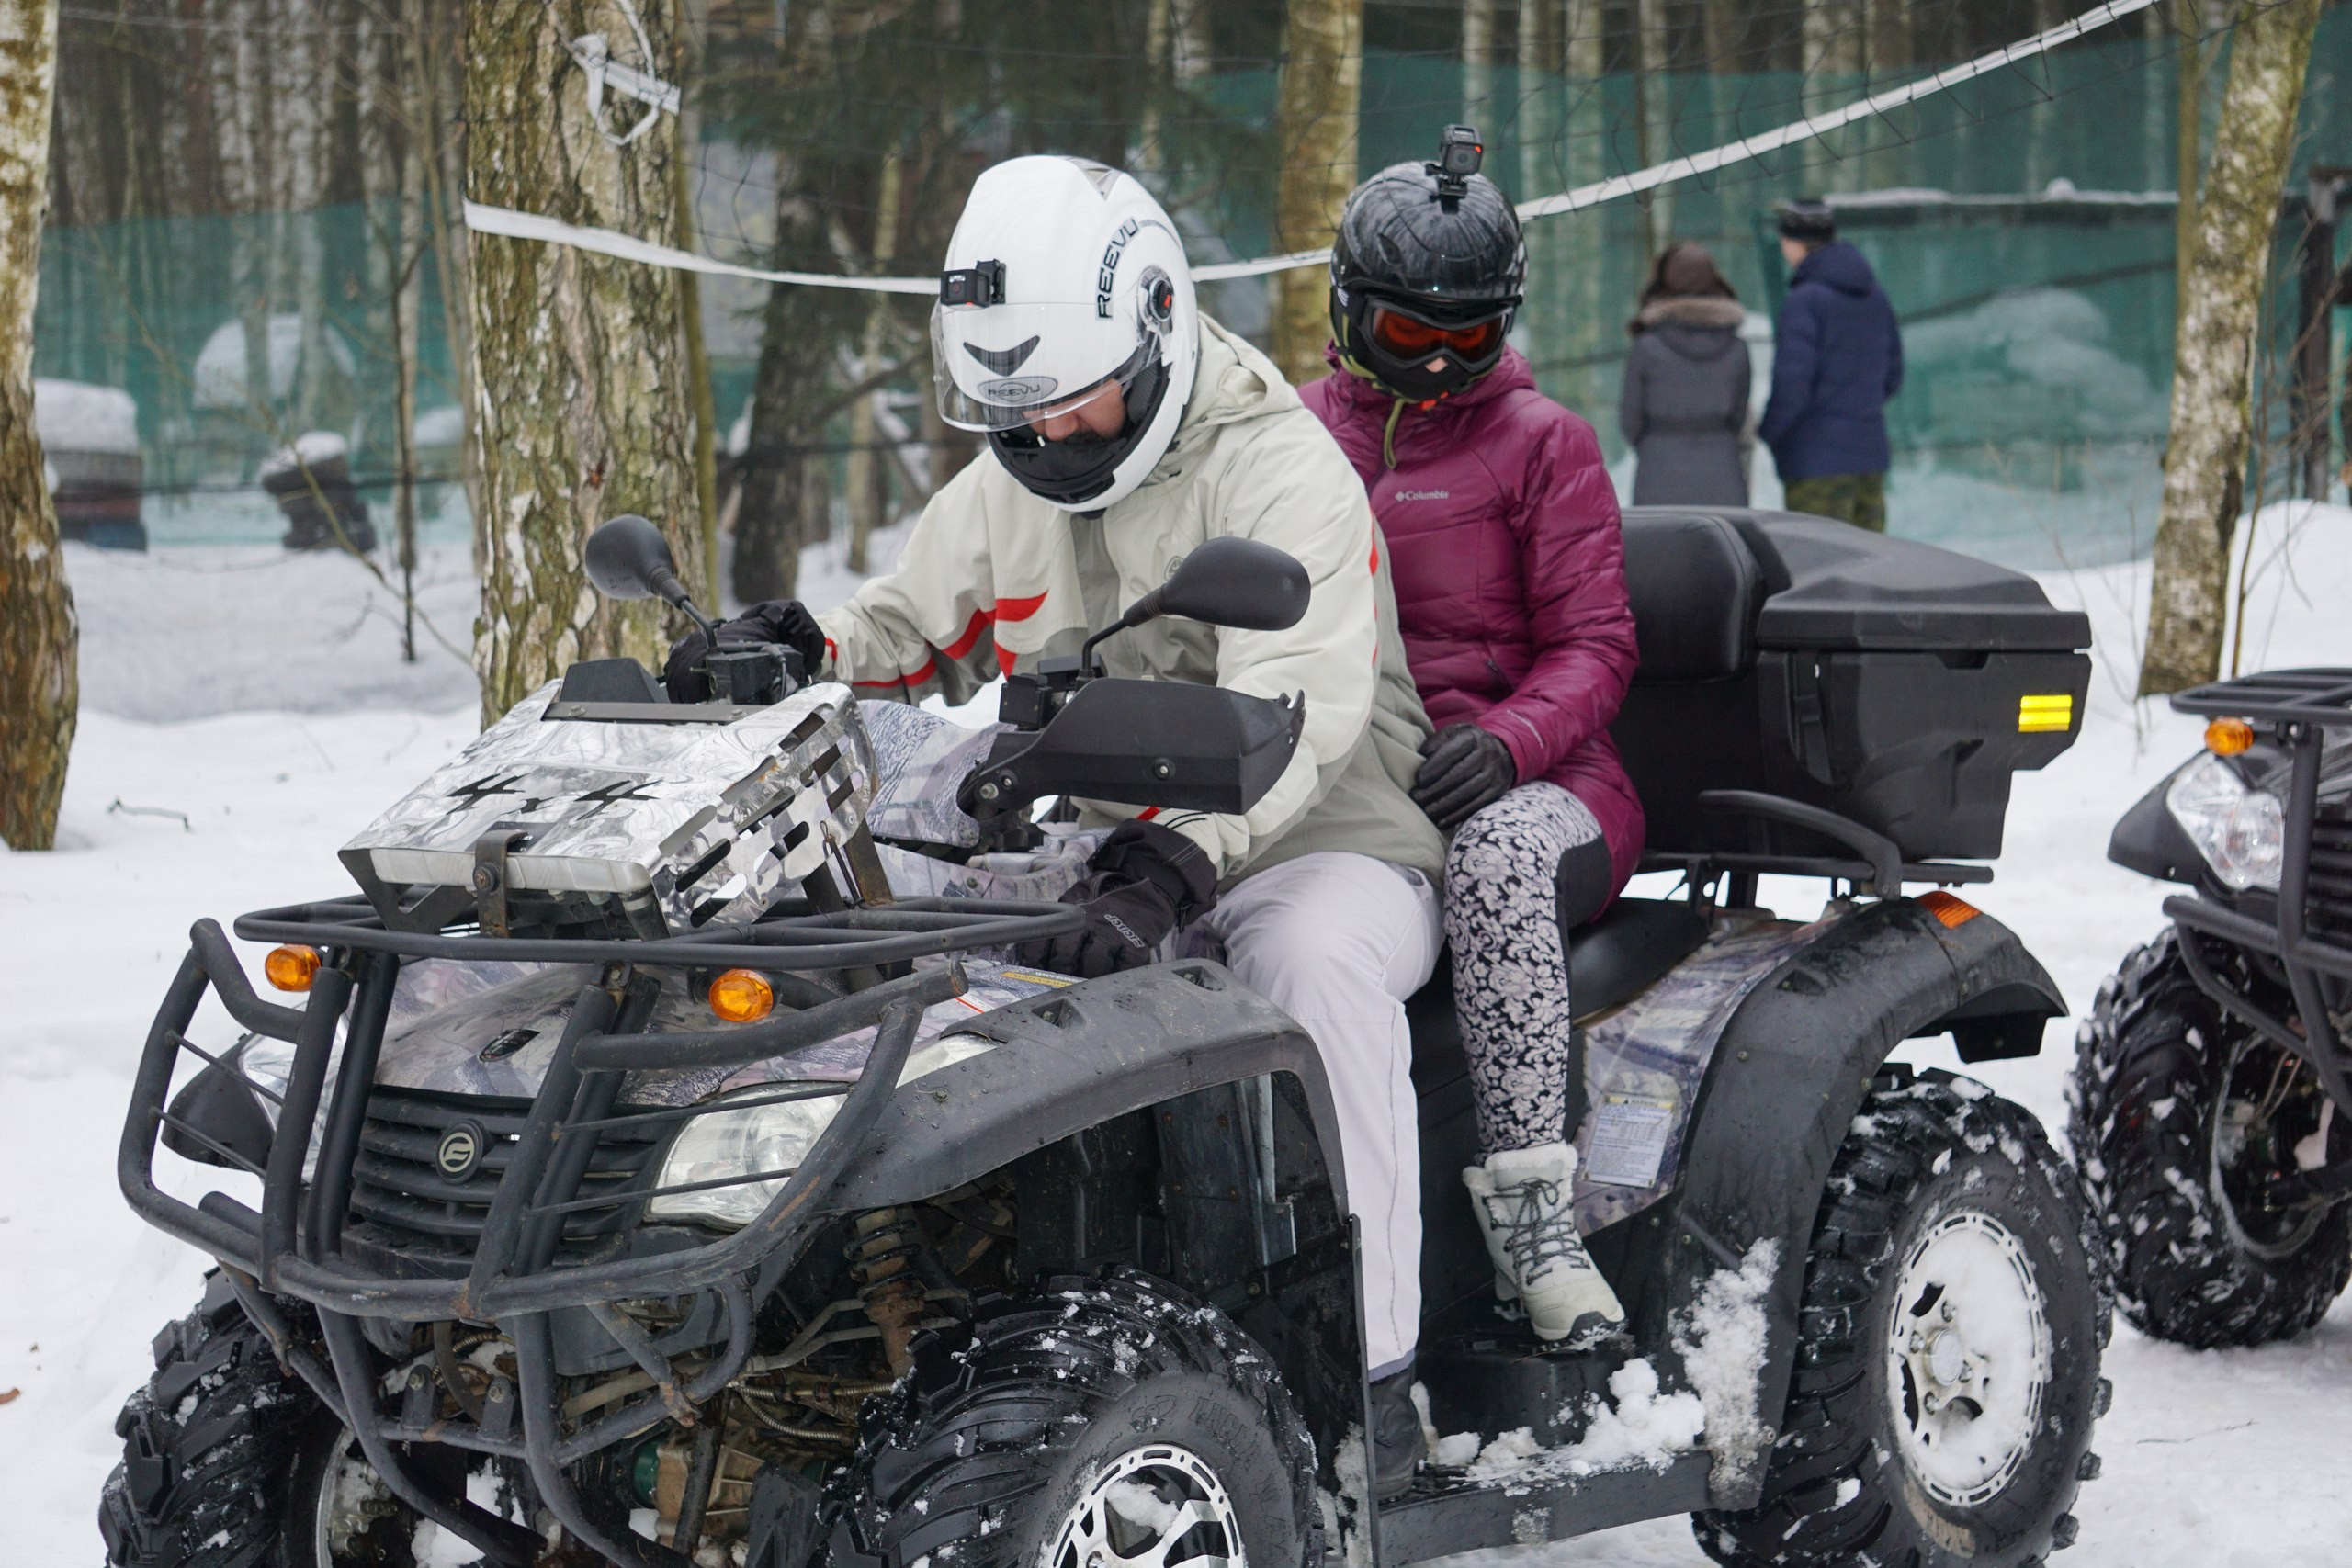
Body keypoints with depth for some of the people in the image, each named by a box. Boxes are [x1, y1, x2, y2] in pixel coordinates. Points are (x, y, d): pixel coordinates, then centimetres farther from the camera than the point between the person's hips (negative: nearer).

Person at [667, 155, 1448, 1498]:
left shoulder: (1279, 468, -13)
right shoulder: (1002, 488, 11)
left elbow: (1296, 710, -26)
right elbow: (910, 629, 18)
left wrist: (1174, 863, -42)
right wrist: (802, 658, -8)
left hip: (1316, 839, -6)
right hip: (1097, 849, 6)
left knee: (1322, 964, -39)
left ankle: (1370, 1371, -33)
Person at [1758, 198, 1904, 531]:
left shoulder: (1804, 300, -14)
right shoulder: (1875, 295, 10)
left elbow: (1792, 383, -18)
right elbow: (1893, 376, 16)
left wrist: (1766, 433, -4)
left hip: (1817, 457, -8)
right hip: (1871, 452, 8)